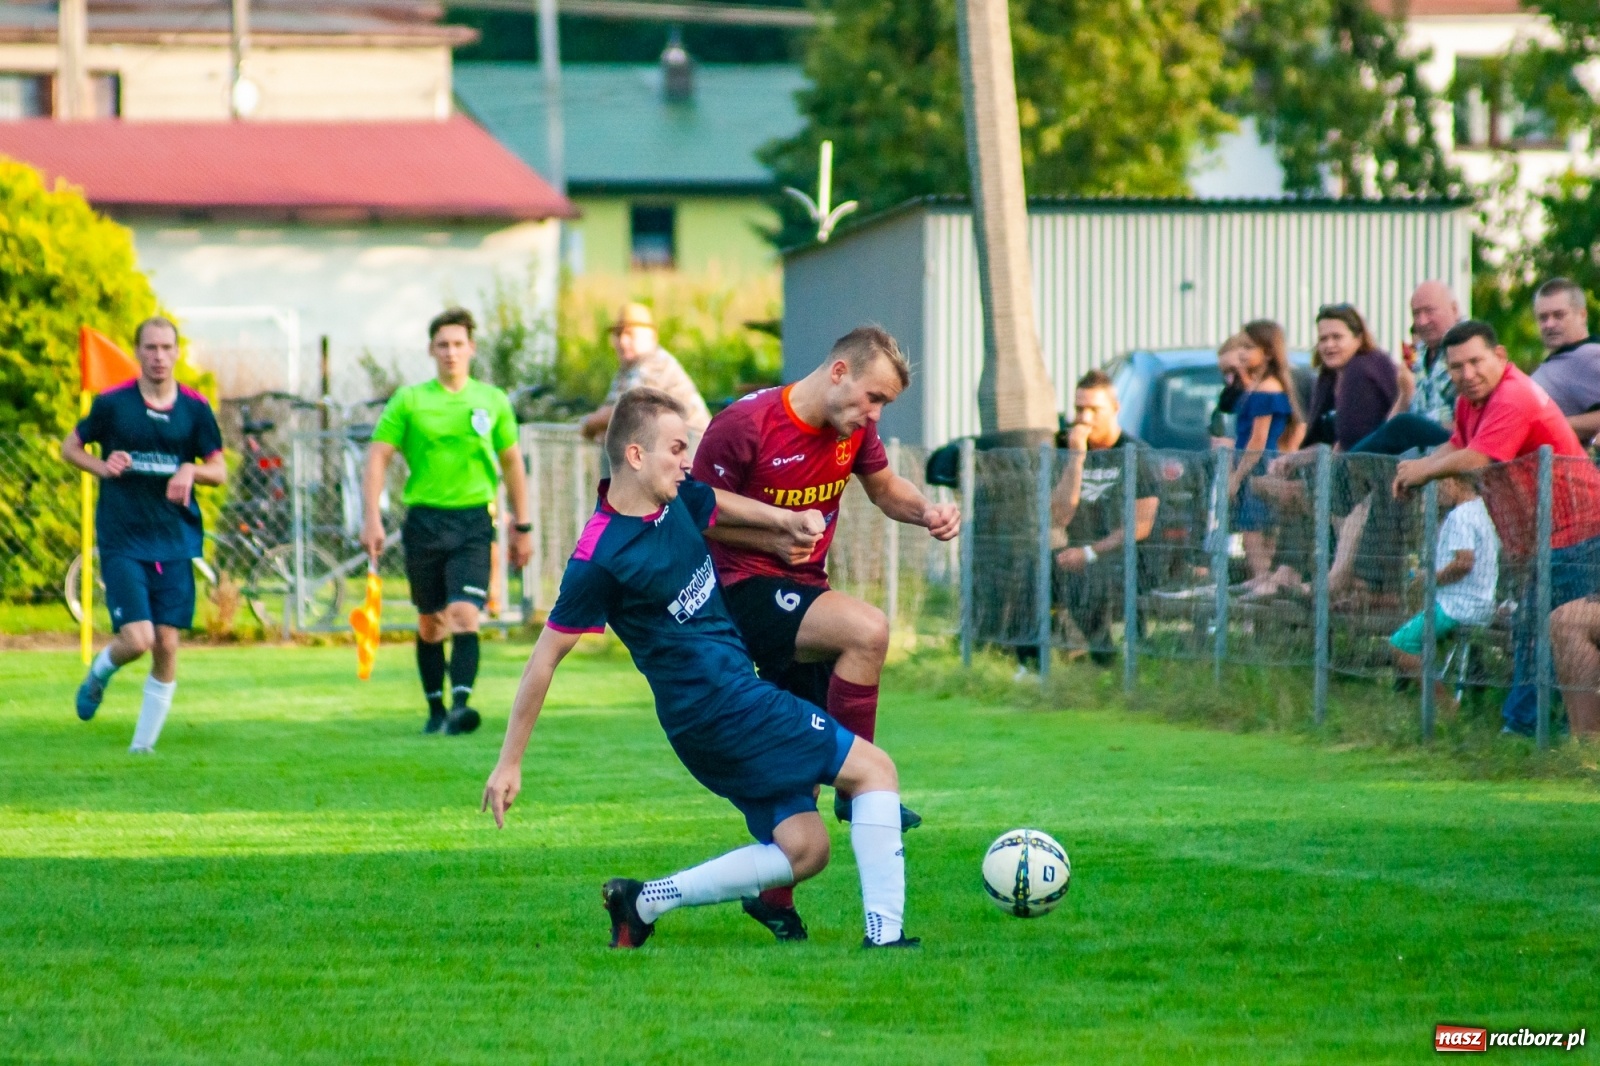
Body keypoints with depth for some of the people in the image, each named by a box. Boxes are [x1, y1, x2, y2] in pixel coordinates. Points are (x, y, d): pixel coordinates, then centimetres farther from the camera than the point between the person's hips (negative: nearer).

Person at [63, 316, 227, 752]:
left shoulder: (195, 408, 3)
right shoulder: (112, 403, -2)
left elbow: (219, 470, 8)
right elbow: (70, 446, 10)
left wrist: (191, 471, -14)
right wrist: (102, 467, -10)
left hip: (174, 541, 2)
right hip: (121, 541, -2)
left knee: (166, 644, -2)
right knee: (137, 638, -14)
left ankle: (143, 744, 10)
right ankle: (100, 671, 22)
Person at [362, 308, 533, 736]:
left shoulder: (493, 401, 7)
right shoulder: (409, 400, 3)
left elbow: (512, 462, 16)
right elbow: (378, 457, 1)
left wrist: (522, 527, 15)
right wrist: (372, 519, -10)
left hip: (473, 523, -1)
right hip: (424, 520, 1)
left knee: (464, 614, -17)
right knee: (430, 623, 9)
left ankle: (461, 704, -27)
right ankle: (435, 709, 21)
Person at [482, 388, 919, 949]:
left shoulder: (677, 498, 5)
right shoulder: (600, 559, -18)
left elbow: (723, 506, 29)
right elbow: (545, 657, -11)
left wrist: (787, 520, 9)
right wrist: (510, 763, -6)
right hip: (721, 707, -9)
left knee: (803, 848, 7)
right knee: (875, 769, -8)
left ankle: (643, 902, 10)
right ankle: (884, 933, -13)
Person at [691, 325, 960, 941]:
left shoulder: (853, 430, 2)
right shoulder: (745, 426, -18)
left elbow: (884, 487, 19)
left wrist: (926, 511, -2)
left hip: (803, 591, 8)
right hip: (746, 589, -8)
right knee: (867, 629, -31)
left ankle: (772, 898, 23)